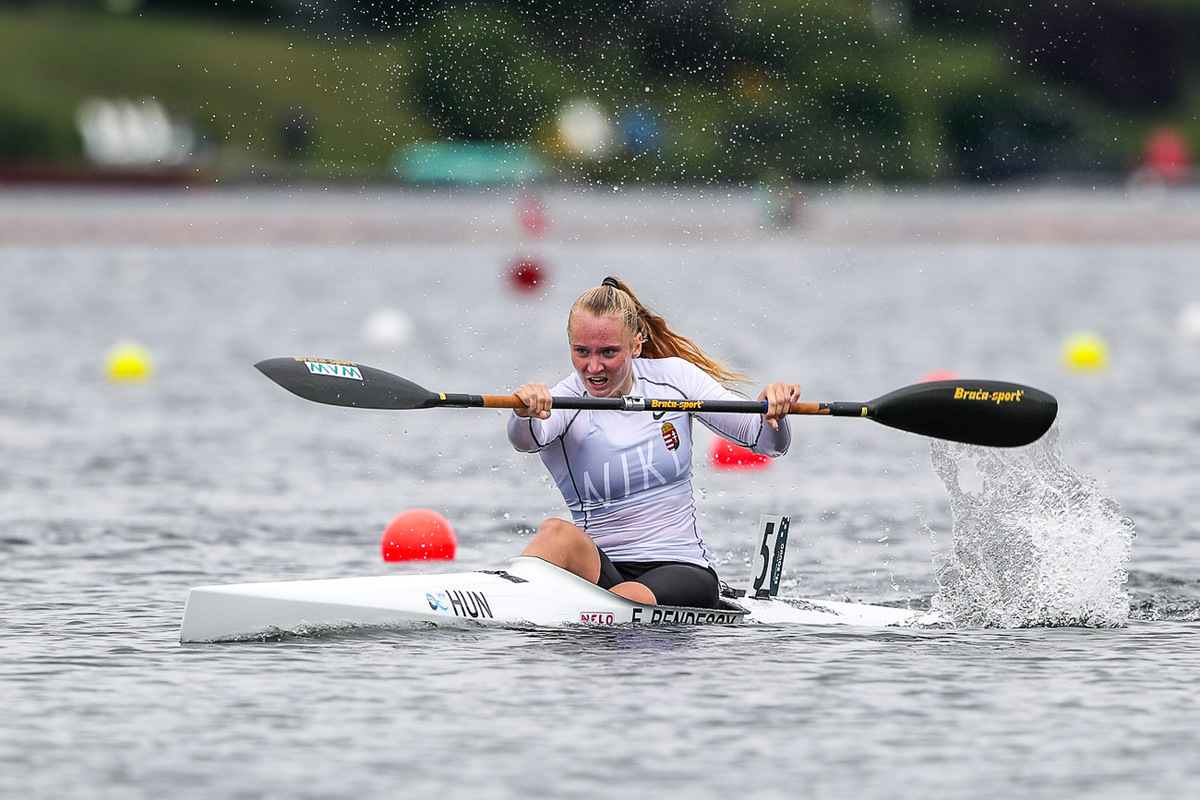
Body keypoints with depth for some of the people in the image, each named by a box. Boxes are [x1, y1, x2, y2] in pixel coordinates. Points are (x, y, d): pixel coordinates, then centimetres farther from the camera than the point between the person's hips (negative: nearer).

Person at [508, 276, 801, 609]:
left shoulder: (673, 377, 3)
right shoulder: (563, 401, -4)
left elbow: (770, 442, 1)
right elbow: (526, 440, -30)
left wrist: (774, 407, -23)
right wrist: (524, 412, -54)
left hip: (682, 568, 1)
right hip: (599, 567, -1)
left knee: (625, 600, -35)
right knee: (558, 534, -35)